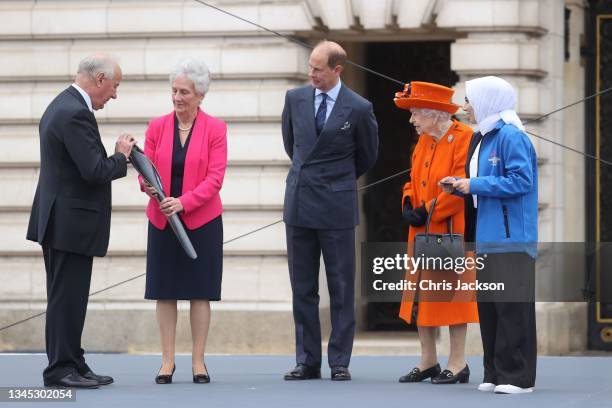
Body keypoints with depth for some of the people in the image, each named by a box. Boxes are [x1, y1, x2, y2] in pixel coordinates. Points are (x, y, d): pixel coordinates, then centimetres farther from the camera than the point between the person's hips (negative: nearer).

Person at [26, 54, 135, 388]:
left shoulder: (60, 106, 14)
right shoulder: (77, 114, -20)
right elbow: (96, 171, -24)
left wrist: (118, 155, 9)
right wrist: (121, 157, -6)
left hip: (58, 220, 11)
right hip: (72, 223, -11)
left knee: (66, 297, 13)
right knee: (67, 297, -5)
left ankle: (72, 365, 18)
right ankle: (60, 370, -2)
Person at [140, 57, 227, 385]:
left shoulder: (215, 129, -2)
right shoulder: (157, 127, 5)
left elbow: (215, 178, -9)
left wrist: (185, 201, -21)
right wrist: (147, 185, -18)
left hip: (201, 220, -2)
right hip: (162, 220, 2)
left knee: (200, 290, 1)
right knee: (165, 290, 2)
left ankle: (198, 361, 6)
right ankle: (167, 361, 7)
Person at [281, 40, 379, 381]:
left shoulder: (359, 109, -6)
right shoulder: (296, 98, 4)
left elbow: (367, 155, 9)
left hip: (337, 206, -4)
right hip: (299, 203, 4)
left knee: (341, 289, 1)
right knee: (303, 289, 6)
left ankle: (340, 362, 5)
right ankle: (308, 362, 11)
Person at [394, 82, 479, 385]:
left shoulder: (464, 138, -13)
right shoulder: (423, 142, 13)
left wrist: (427, 211, -16)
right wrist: (409, 207, -2)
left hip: (452, 232, -8)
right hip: (422, 234, 8)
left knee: (452, 296, -3)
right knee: (421, 294, 9)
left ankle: (458, 364, 3)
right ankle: (428, 362, 17)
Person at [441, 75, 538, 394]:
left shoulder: (511, 137, -11)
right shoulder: (481, 139, 17)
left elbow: (521, 181, -19)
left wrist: (475, 185, -15)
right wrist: (461, 187, 5)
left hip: (511, 237, -9)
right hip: (486, 237, 9)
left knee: (512, 306, -7)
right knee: (488, 305, 9)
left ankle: (518, 376, -4)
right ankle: (495, 373, 14)